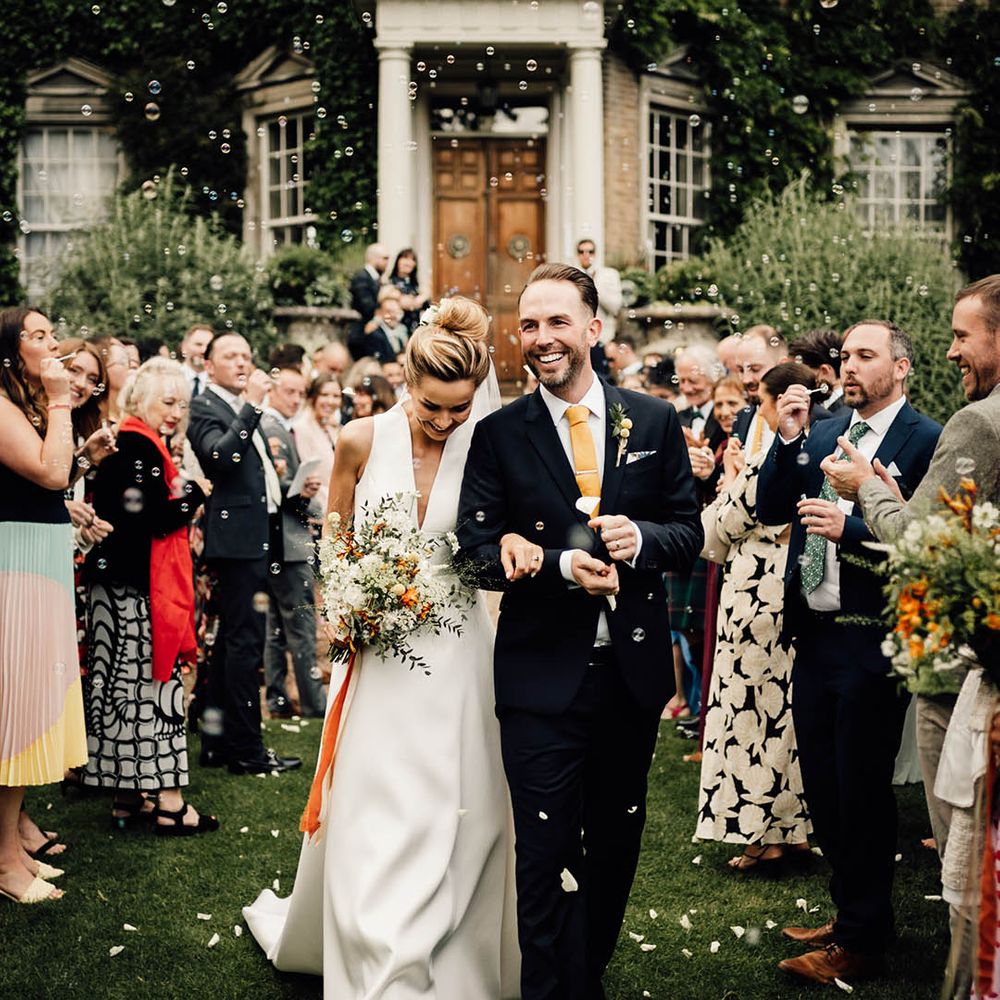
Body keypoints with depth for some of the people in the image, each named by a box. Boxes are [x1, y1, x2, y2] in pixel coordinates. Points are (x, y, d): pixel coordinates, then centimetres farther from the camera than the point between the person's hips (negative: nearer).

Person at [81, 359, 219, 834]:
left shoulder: (127, 444, 15)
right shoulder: (139, 448, -15)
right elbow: (148, 518, -21)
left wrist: (179, 496, 10)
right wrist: (192, 494, -8)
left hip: (121, 580, 10)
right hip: (139, 585, -10)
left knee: (128, 684, 10)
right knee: (155, 683, -6)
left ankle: (129, 798, 15)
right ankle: (167, 802, -2)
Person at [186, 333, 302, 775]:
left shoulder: (245, 412, 20)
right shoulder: (203, 408, -7)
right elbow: (221, 454, -26)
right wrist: (252, 405, -24)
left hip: (257, 538, 10)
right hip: (236, 538, -10)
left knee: (230, 640, 13)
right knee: (245, 642, -10)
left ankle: (217, 742, 19)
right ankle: (246, 749, -6)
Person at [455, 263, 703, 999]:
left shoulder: (654, 422, 3)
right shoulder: (499, 435, -2)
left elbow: (689, 533, 5)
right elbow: (476, 552, -6)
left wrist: (639, 538, -16)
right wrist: (563, 567, -20)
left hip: (633, 672, 3)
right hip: (542, 676, -3)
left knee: (617, 843, 16)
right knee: (547, 854, -1)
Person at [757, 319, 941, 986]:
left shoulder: (927, 441, -9)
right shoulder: (821, 435, 12)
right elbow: (771, 510, 5)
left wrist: (850, 527, -25)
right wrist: (788, 440, -6)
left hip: (871, 643, -7)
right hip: (815, 634, 7)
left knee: (862, 791, 2)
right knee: (822, 786, 15)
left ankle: (862, 941, 15)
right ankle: (852, 911, 32)